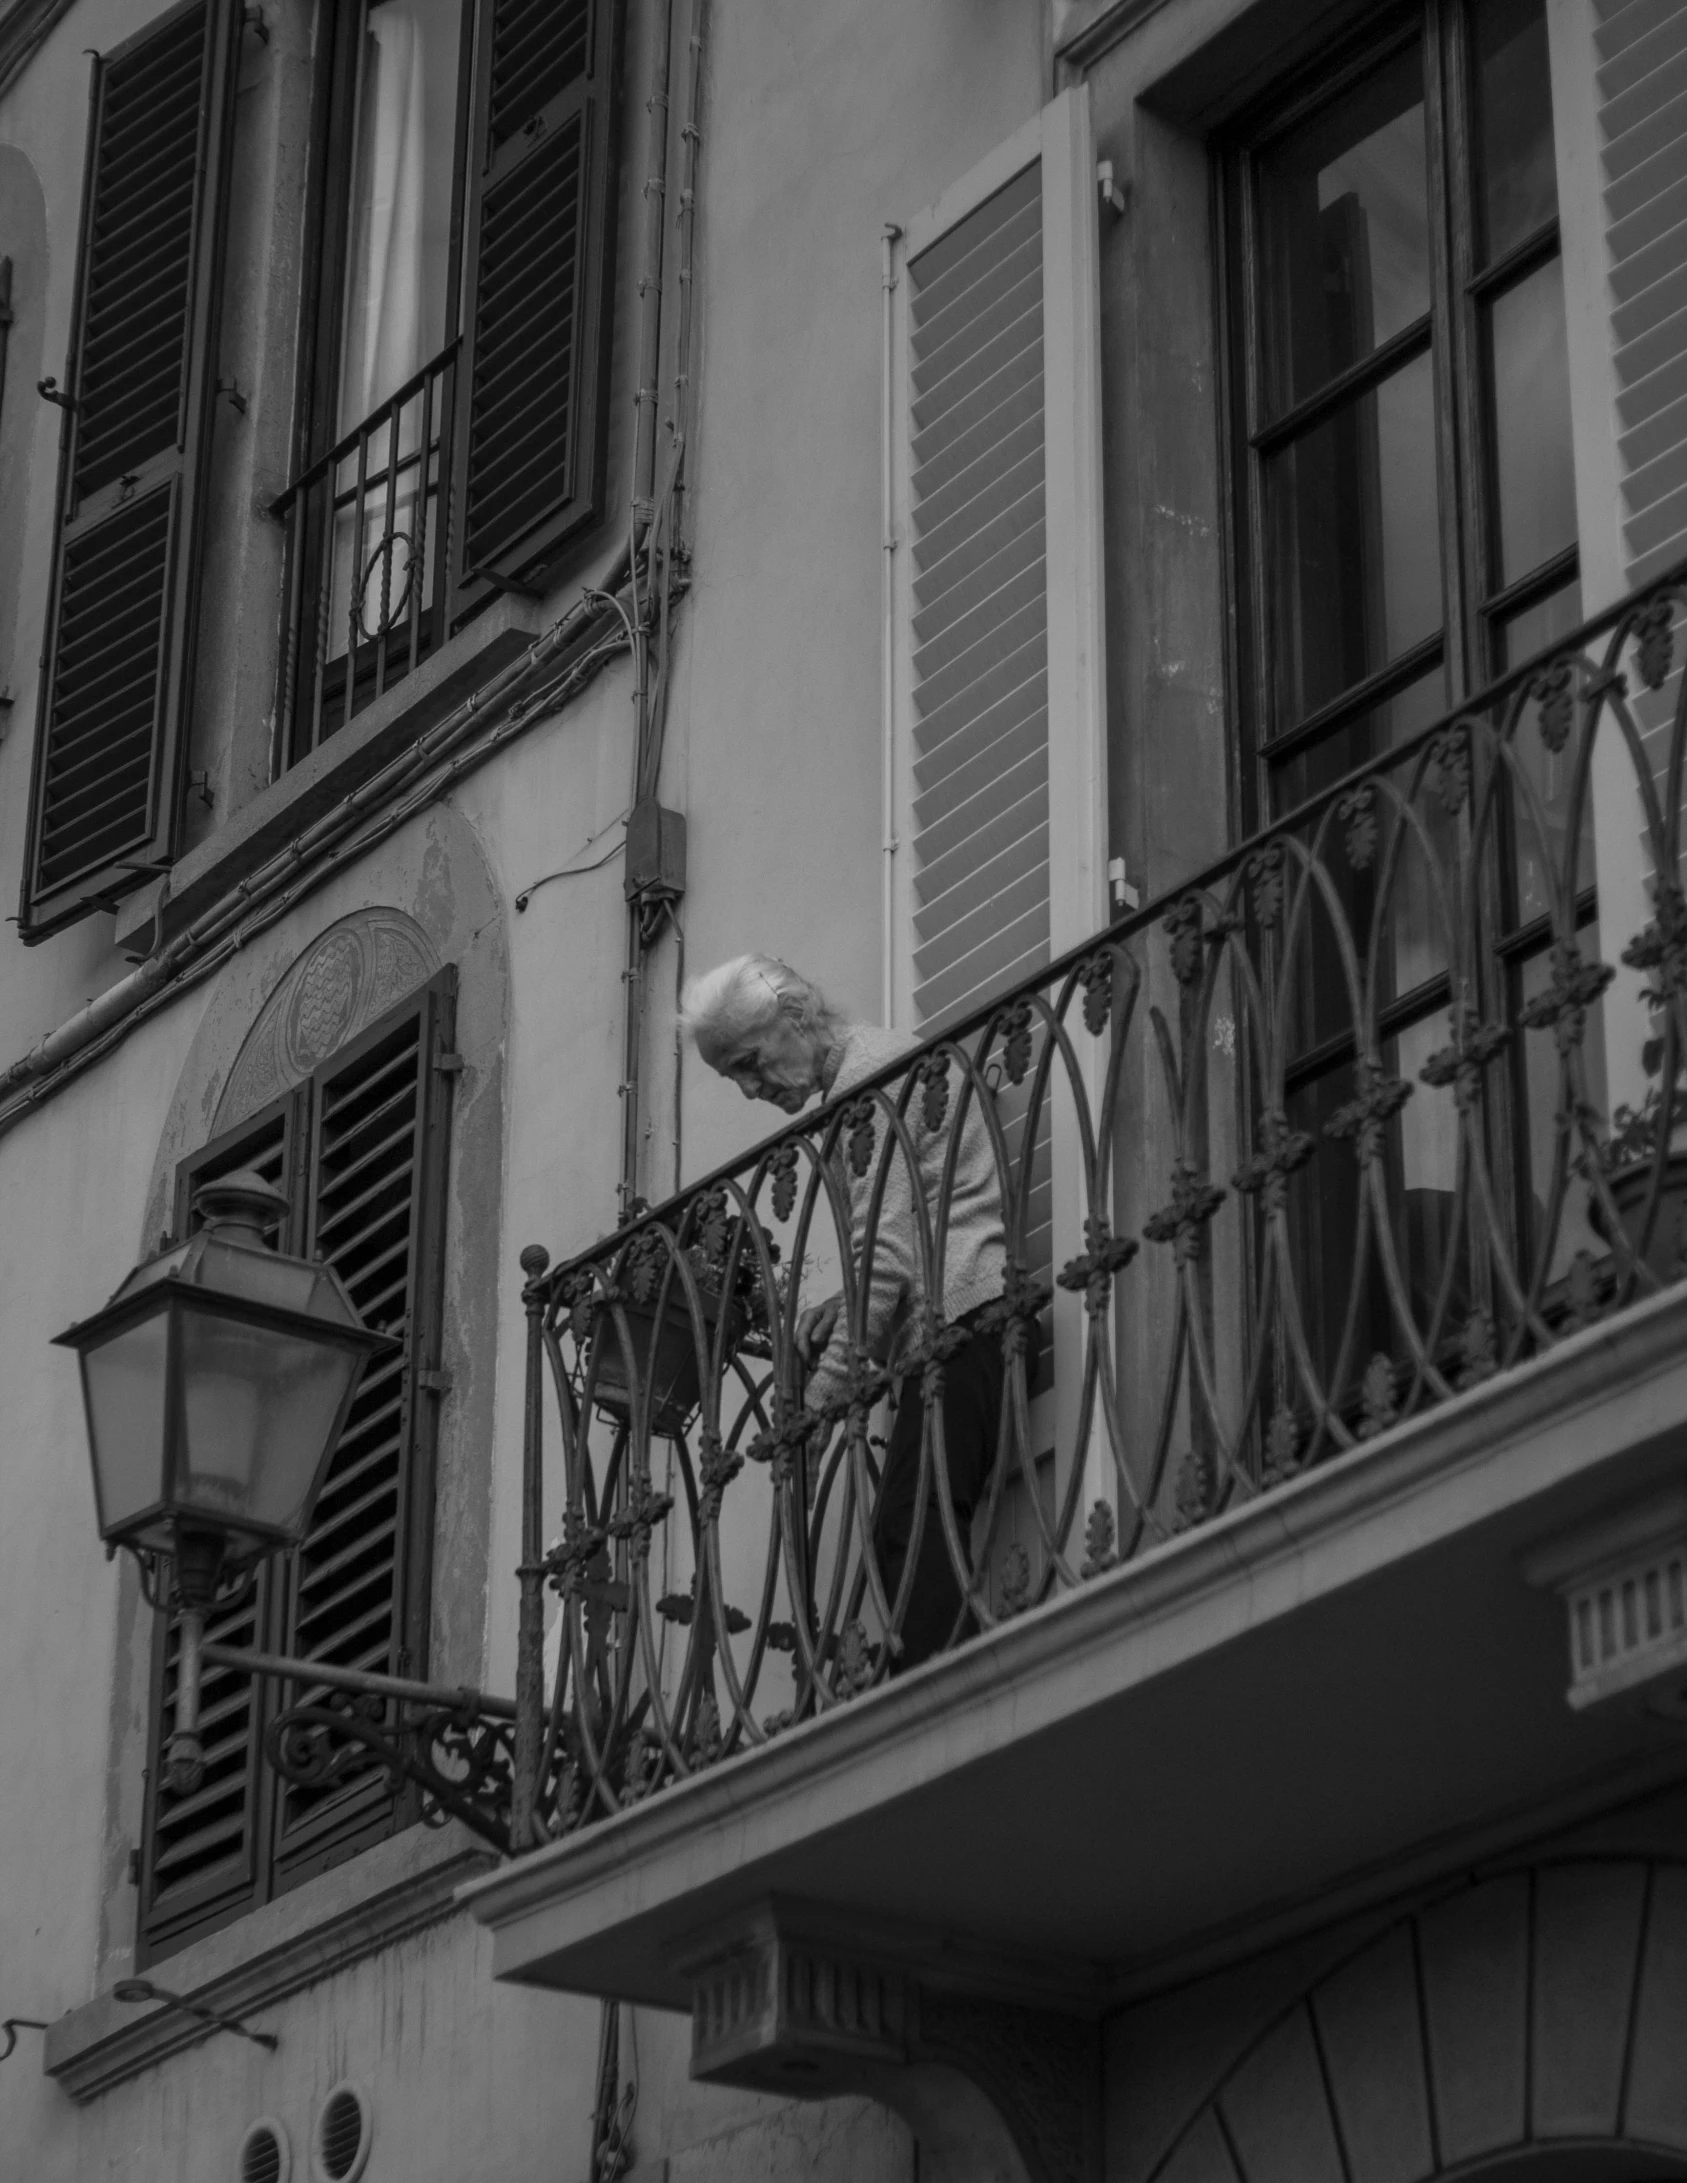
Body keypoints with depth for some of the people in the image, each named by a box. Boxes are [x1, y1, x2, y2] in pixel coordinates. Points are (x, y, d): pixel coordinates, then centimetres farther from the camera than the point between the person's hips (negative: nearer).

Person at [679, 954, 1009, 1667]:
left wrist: (821, 1392, -12)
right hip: (962, 1321, 10)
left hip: (959, 1316, -10)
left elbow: (885, 1253, -14)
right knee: (914, 1534, 1)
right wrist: (844, 1310, 12)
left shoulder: (870, 1073, -6)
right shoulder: (887, 1062, 25)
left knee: (908, 1530, -19)